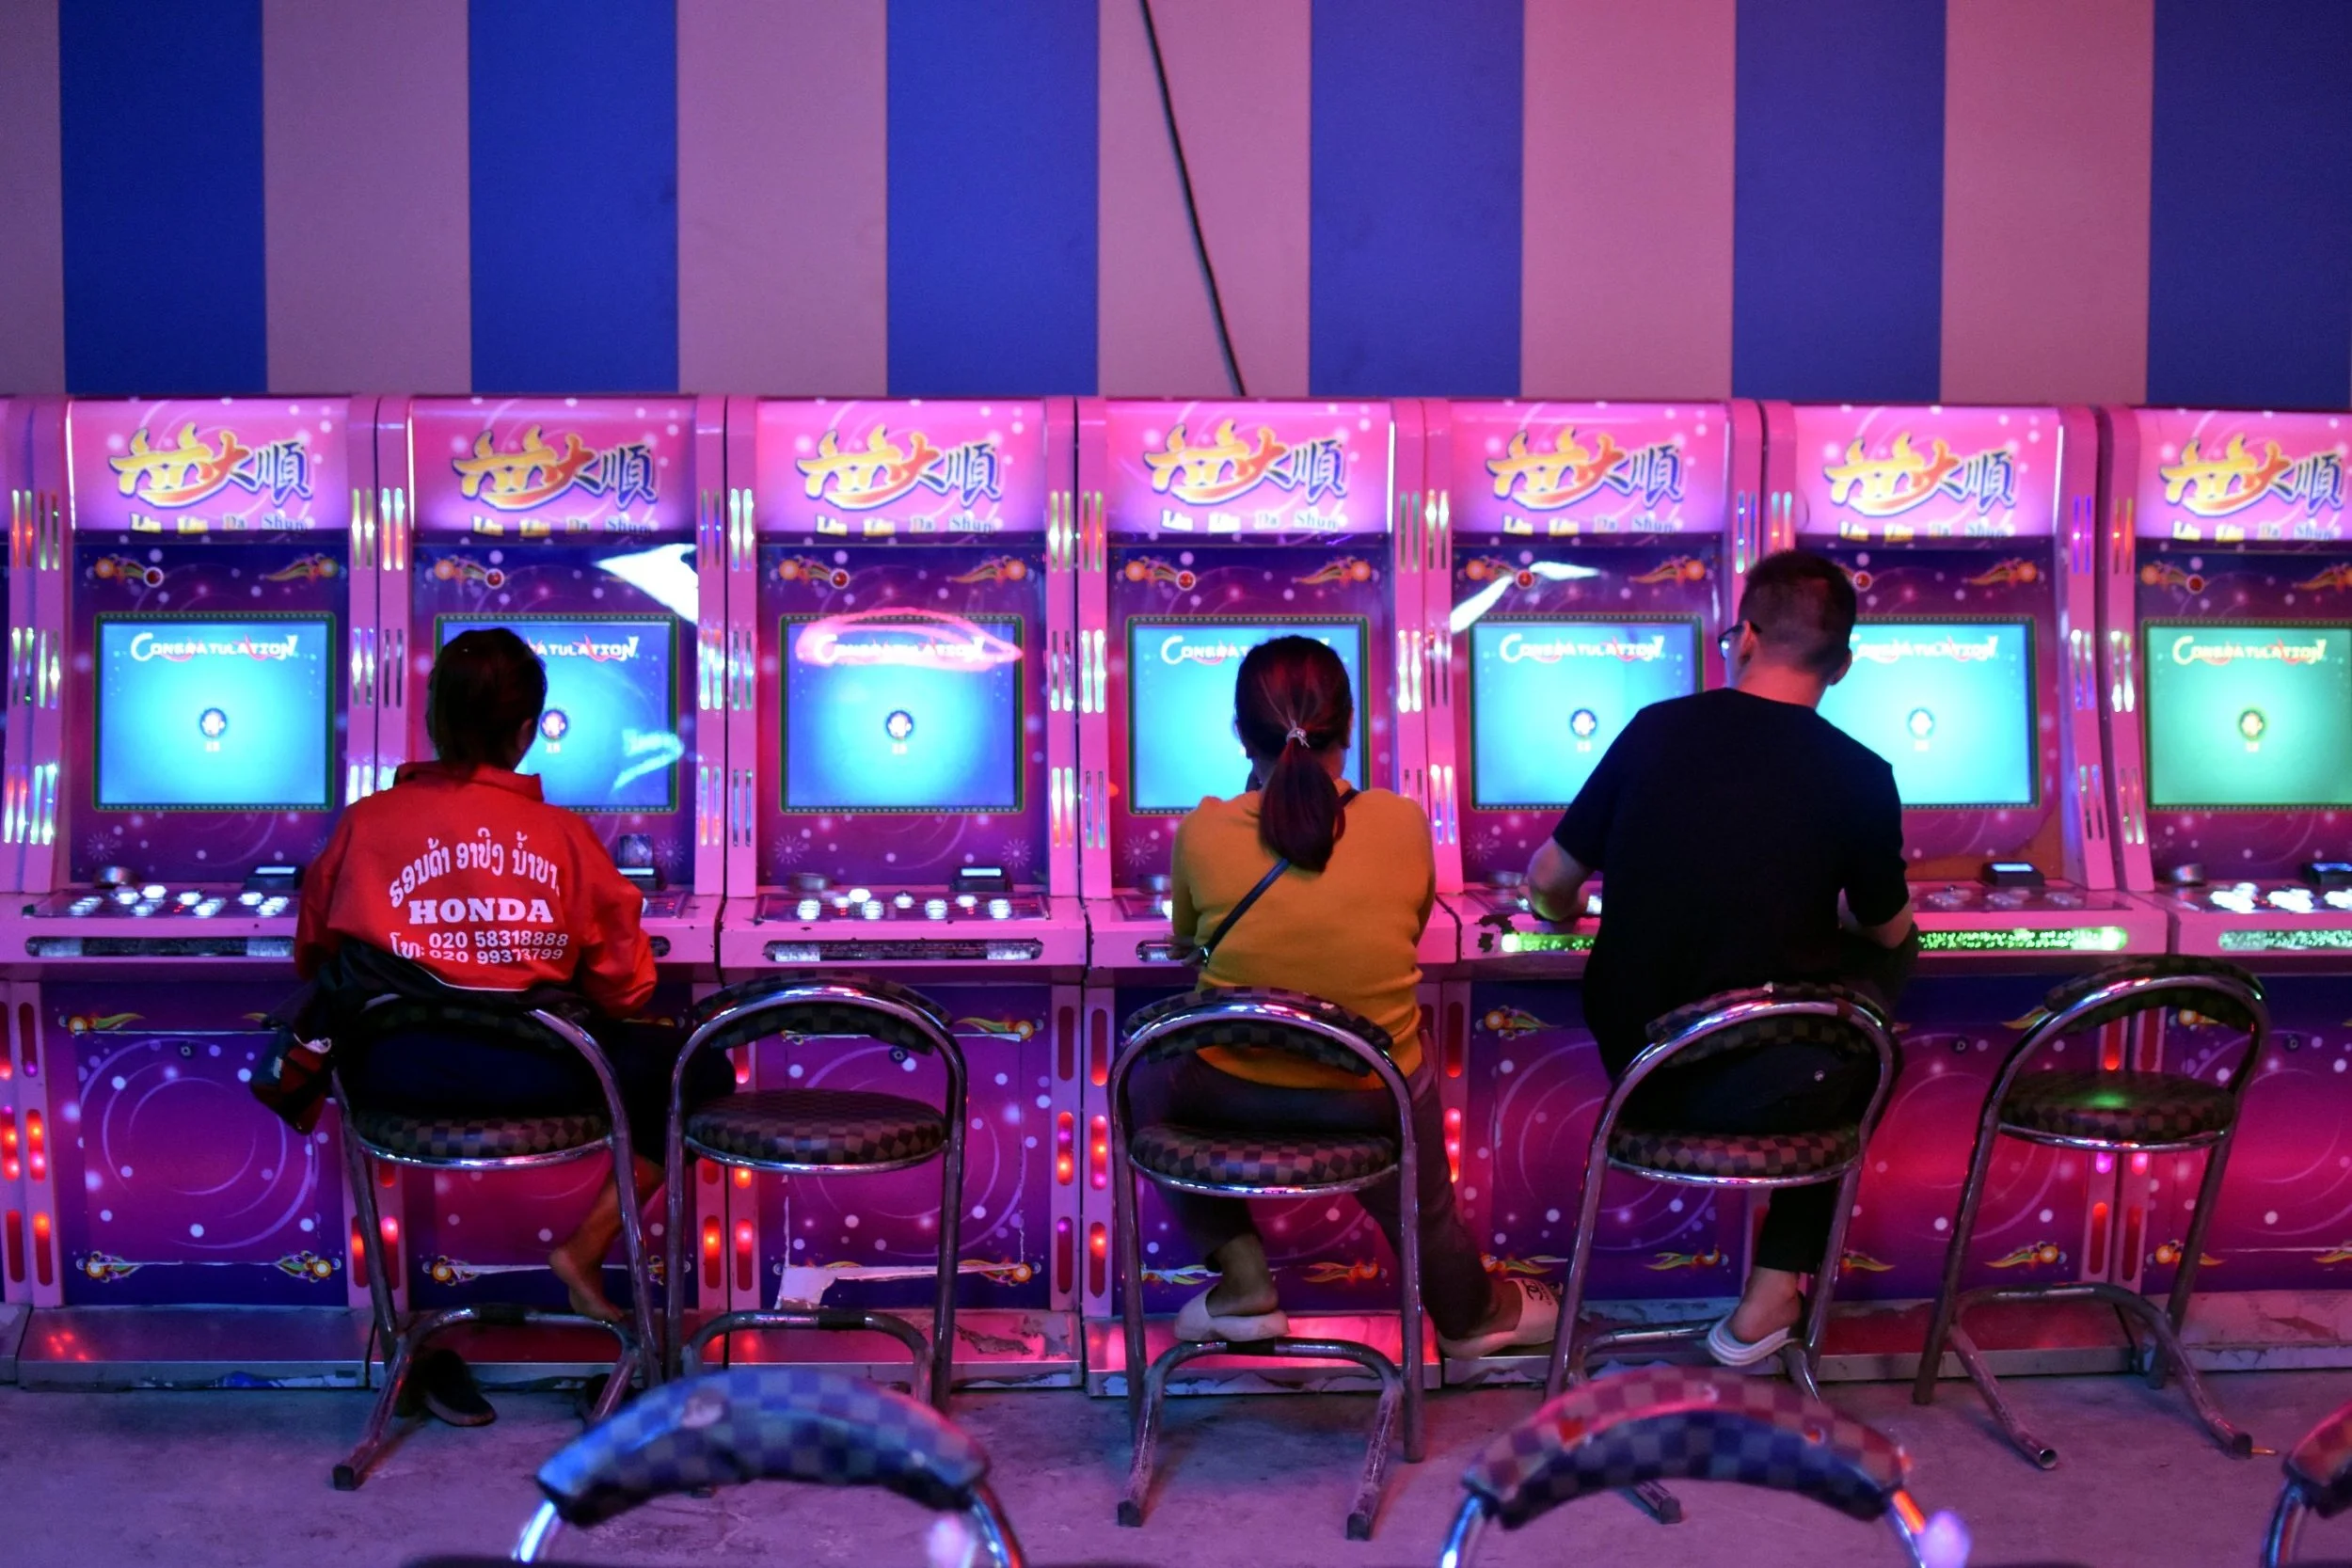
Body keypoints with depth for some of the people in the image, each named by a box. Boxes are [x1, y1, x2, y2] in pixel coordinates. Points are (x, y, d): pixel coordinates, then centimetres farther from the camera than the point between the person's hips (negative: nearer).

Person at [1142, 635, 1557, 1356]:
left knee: (1148, 1082, 31)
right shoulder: (1403, 824, -13)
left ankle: (1243, 1280, 24)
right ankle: (1470, 1311, 57)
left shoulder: (1204, 831, -14)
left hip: (1232, 1096, -1)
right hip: (1373, 1101, 1)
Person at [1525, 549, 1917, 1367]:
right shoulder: (1859, 776, -7)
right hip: (1761, 1096, -3)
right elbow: (1889, 931, 9)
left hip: (1634, 1077, 4)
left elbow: (1548, 886, 6)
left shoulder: (1657, 729, -1)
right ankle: (1776, 1287, 23)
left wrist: (1562, 904, 30)